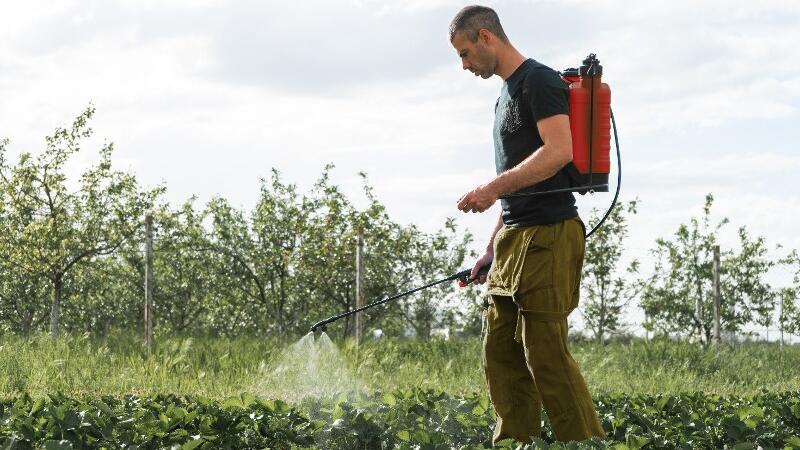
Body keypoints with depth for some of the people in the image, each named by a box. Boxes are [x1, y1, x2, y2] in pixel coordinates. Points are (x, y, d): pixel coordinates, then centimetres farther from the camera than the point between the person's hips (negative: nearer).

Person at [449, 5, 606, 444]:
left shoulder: (539, 81, -7)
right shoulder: (507, 94, 22)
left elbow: (559, 150, -22)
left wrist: (494, 187, -22)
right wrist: (492, 248, 23)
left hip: (547, 236, -10)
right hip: (515, 237, 10)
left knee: (546, 356, -12)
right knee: (501, 354, 9)